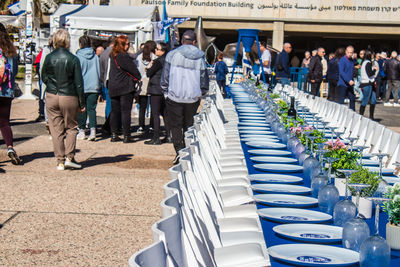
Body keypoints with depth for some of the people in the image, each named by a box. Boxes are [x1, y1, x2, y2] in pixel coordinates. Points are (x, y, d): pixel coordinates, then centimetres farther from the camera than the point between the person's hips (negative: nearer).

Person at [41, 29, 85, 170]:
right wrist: (82, 103, 1)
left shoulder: (49, 58, -2)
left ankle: (60, 161, 8)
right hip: (69, 97, -2)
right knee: (71, 127, 13)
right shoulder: (73, 59, -8)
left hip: (51, 97, 2)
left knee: (56, 129, 7)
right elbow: (79, 83, -5)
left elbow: (44, 78, 9)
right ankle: (69, 157, 3)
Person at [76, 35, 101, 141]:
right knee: (92, 109, 3)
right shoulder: (95, 56, 4)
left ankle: (82, 131, 12)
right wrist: (98, 84, 20)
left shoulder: (78, 56, -7)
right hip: (94, 86, 3)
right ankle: (93, 130, -12)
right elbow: (99, 72, 11)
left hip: (82, 87, -3)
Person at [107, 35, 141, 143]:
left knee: (115, 112, 11)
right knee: (125, 112, -3)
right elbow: (133, 69, -11)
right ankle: (126, 136, -2)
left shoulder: (113, 56, 11)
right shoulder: (123, 56, -15)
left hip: (113, 88, 8)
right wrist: (138, 78, 7)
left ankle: (114, 135, 12)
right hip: (125, 87, -8)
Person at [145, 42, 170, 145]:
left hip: (156, 91, -9)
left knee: (155, 114, -5)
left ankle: (156, 138, -6)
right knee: (165, 113, 13)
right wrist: (152, 68, 7)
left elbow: (149, 74, -13)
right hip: (165, 90, 9)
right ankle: (168, 136, 15)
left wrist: (150, 67, 6)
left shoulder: (158, 61, -16)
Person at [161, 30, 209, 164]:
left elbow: (165, 76, 0)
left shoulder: (172, 54, -3)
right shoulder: (200, 58, 1)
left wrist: (166, 92, 11)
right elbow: (204, 80, 7)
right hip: (193, 98, 2)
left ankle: (179, 151, -11)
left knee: (175, 125, 5)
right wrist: (201, 94, 20)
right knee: (189, 125, 14)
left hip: (174, 97, -2)